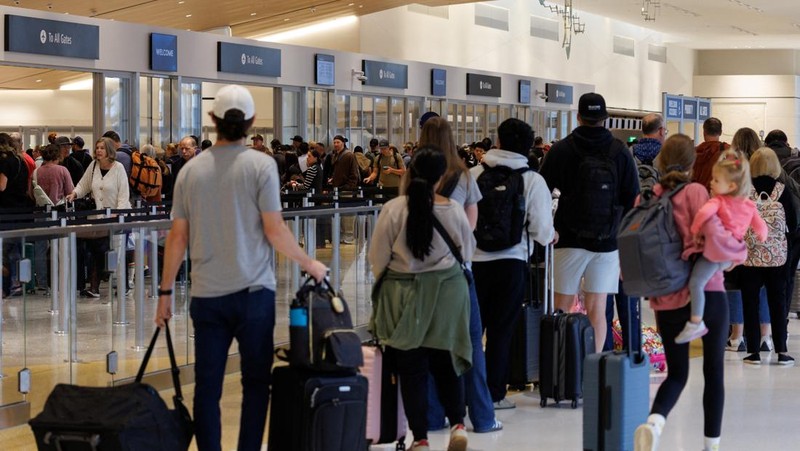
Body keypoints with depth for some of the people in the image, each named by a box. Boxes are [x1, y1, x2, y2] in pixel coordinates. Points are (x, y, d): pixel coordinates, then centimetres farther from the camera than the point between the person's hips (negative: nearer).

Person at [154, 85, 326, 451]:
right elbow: (274, 230, -8)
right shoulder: (261, 164, -6)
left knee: (207, 386, 6)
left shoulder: (191, 170, 3)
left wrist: (165, 291, 11)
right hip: (253, 290, -2)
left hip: (207, 293, 3)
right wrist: (309, 264, 6)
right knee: (255, 381, 7)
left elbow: (178, 236, 4)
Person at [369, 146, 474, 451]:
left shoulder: (393, 209, -12)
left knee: (412, 368, 7)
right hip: (447, 293, 2)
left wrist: (386, 283, 16)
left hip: (404, 295, -2)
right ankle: (457, 423, 7)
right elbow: (467, 253, 7)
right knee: (445, 362, 17)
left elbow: (377, 258, -4)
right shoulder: (454, 210, -7)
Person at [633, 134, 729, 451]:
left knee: (676, 374, 13)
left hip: (667, 301, 3)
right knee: (714, 371, 12)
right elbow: (711, 232, -20)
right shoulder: (695, 192, -7)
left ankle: (654, 421, -15)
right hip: (707, 292, -3)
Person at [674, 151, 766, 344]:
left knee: (695, 283, -9)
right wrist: (762, 236, 37)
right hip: (734, 253, 8)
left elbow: (704, 212, -31)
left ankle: (696, 323, -14)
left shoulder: (718, 201, -11)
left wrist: (694, 230, -17)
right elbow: (761, 227, 16)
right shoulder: (749, 205, 8)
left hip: (716, 251, -8)